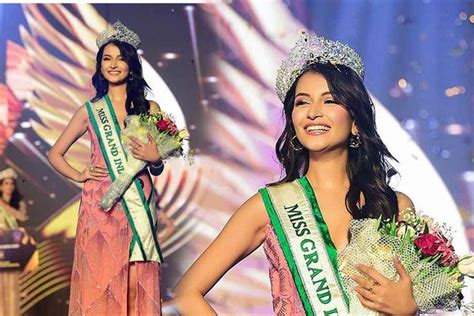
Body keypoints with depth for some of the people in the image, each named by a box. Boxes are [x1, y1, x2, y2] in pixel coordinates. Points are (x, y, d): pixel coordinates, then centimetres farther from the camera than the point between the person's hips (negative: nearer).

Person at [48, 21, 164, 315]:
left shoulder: (150, 108, 9)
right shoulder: (89, 111, 9)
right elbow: (55, 154, 16)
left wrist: (154, 158, -8)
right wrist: (79, 176, 1)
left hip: (139, 205, 0)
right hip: (101, 205, 0)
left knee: (137, 284, 0)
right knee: (100, 281, 0)